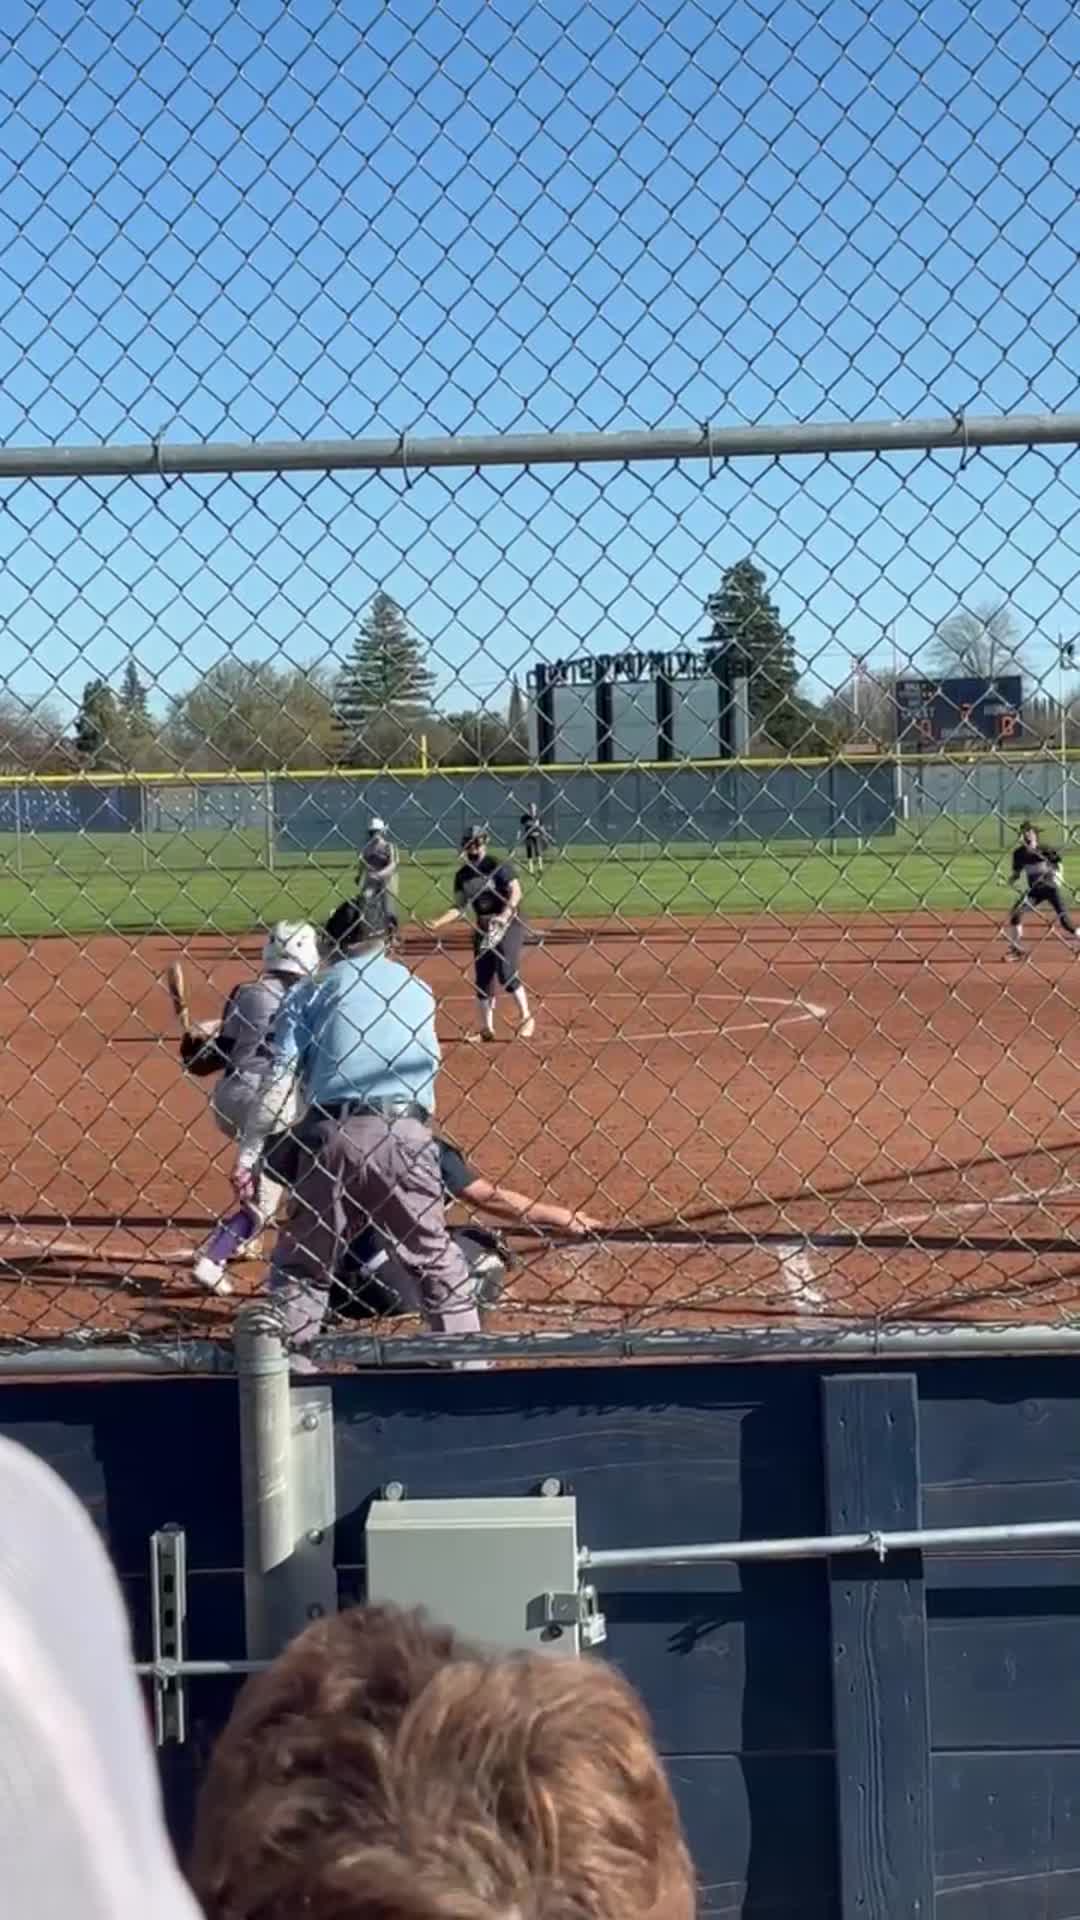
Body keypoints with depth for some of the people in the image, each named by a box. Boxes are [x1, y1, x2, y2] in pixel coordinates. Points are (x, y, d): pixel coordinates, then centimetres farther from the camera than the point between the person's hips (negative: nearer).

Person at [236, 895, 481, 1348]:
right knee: (436, 1258, 12)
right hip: (404, 1135, 1)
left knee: (300, 1263, 11)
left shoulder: (312, 993, 11)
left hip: (331, 1135, -1)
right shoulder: (416, 989, 20)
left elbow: (278, 1081, 2)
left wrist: (248, 1153, 1)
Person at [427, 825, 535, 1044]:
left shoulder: (498, 865, -10)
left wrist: (505, 915, -31)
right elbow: (460, 907, 8)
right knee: (483, 979, 6)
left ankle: (526, 1017, 0)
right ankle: (487, 1029, 16)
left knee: (507, 973, -16)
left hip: (509, 925, -6)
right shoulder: (462, 875, 6)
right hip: (483, 928, 6)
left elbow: (516, 892, -17)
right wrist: (439, 923, -6)